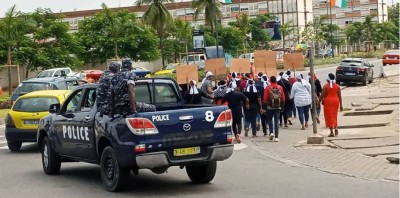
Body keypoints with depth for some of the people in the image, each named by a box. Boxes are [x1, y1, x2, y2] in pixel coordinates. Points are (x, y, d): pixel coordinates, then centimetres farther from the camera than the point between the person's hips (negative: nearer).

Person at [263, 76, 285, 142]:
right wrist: (282, 106, 16)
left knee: (269, 119, 16)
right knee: (276, 121, 4)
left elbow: (265, 98, -7)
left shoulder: (268, 88, -8)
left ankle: (271, 132, -2)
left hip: (270, 107, -2)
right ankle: (276, 137, 0)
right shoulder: (280, 87, 1)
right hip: (278, 107, 2)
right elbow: (283, 98, 6)